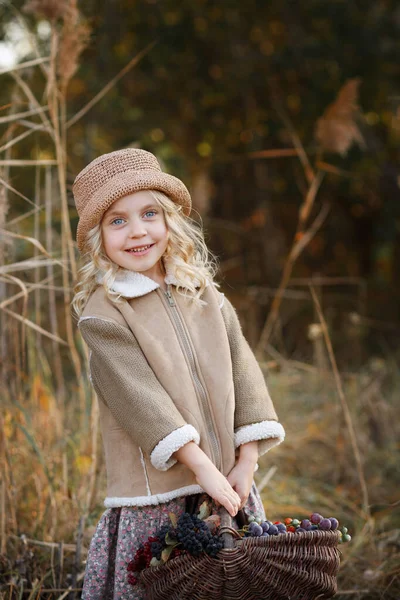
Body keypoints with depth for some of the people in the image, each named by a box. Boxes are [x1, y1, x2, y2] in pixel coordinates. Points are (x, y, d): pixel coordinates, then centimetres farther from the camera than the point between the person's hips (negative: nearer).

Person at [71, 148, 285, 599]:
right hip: (156, 495, -4)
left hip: (228, 484, 5)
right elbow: (139, 397, -15)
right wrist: (203, 469, -19)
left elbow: (242, 371, 5)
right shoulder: (102, 313, -7)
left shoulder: (205, 295, 9)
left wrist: (246, 463, -4)